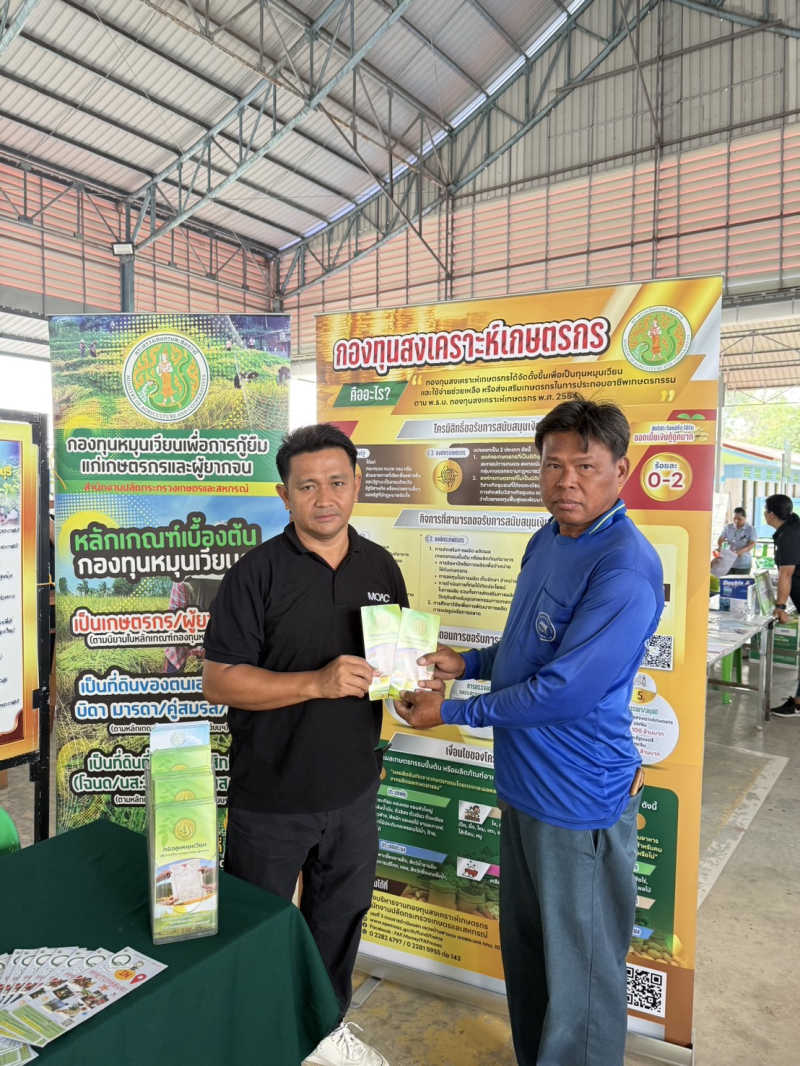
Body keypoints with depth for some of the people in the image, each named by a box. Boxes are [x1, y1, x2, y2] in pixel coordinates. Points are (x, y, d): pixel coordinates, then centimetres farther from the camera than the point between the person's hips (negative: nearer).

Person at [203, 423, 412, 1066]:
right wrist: (317, 683, -27)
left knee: (341, 918, 23)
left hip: (353, 791, 5)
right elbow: (218, 680, -17)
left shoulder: (381, 567, 1)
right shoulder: (257, 572, -14)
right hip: (271, 797, -4)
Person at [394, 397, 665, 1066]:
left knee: (581, 975, 12)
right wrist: (467, 663, 4)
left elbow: (565, 689, -27)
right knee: (525, 954, 25)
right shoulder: (546, 540, 5)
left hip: (580, 802, -9)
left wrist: (451, 711, -17)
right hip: (526, 784, 9)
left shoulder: (625, 568, -24)